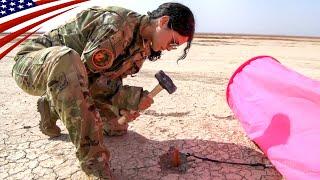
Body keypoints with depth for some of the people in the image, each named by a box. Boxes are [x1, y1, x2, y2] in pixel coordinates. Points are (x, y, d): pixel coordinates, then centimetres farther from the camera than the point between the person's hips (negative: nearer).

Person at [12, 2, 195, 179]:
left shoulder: (143, 47, 0)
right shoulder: (117, 23, -29)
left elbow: (112, 77, 5)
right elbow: (85, 74, -28)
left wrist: (122, 106, -12)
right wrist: (127, 97, -28)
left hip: (67, 77, 7)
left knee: (117, 127, 7)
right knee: (67, 58, -44)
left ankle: (54, 106, 22)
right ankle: (93, 160, -34)